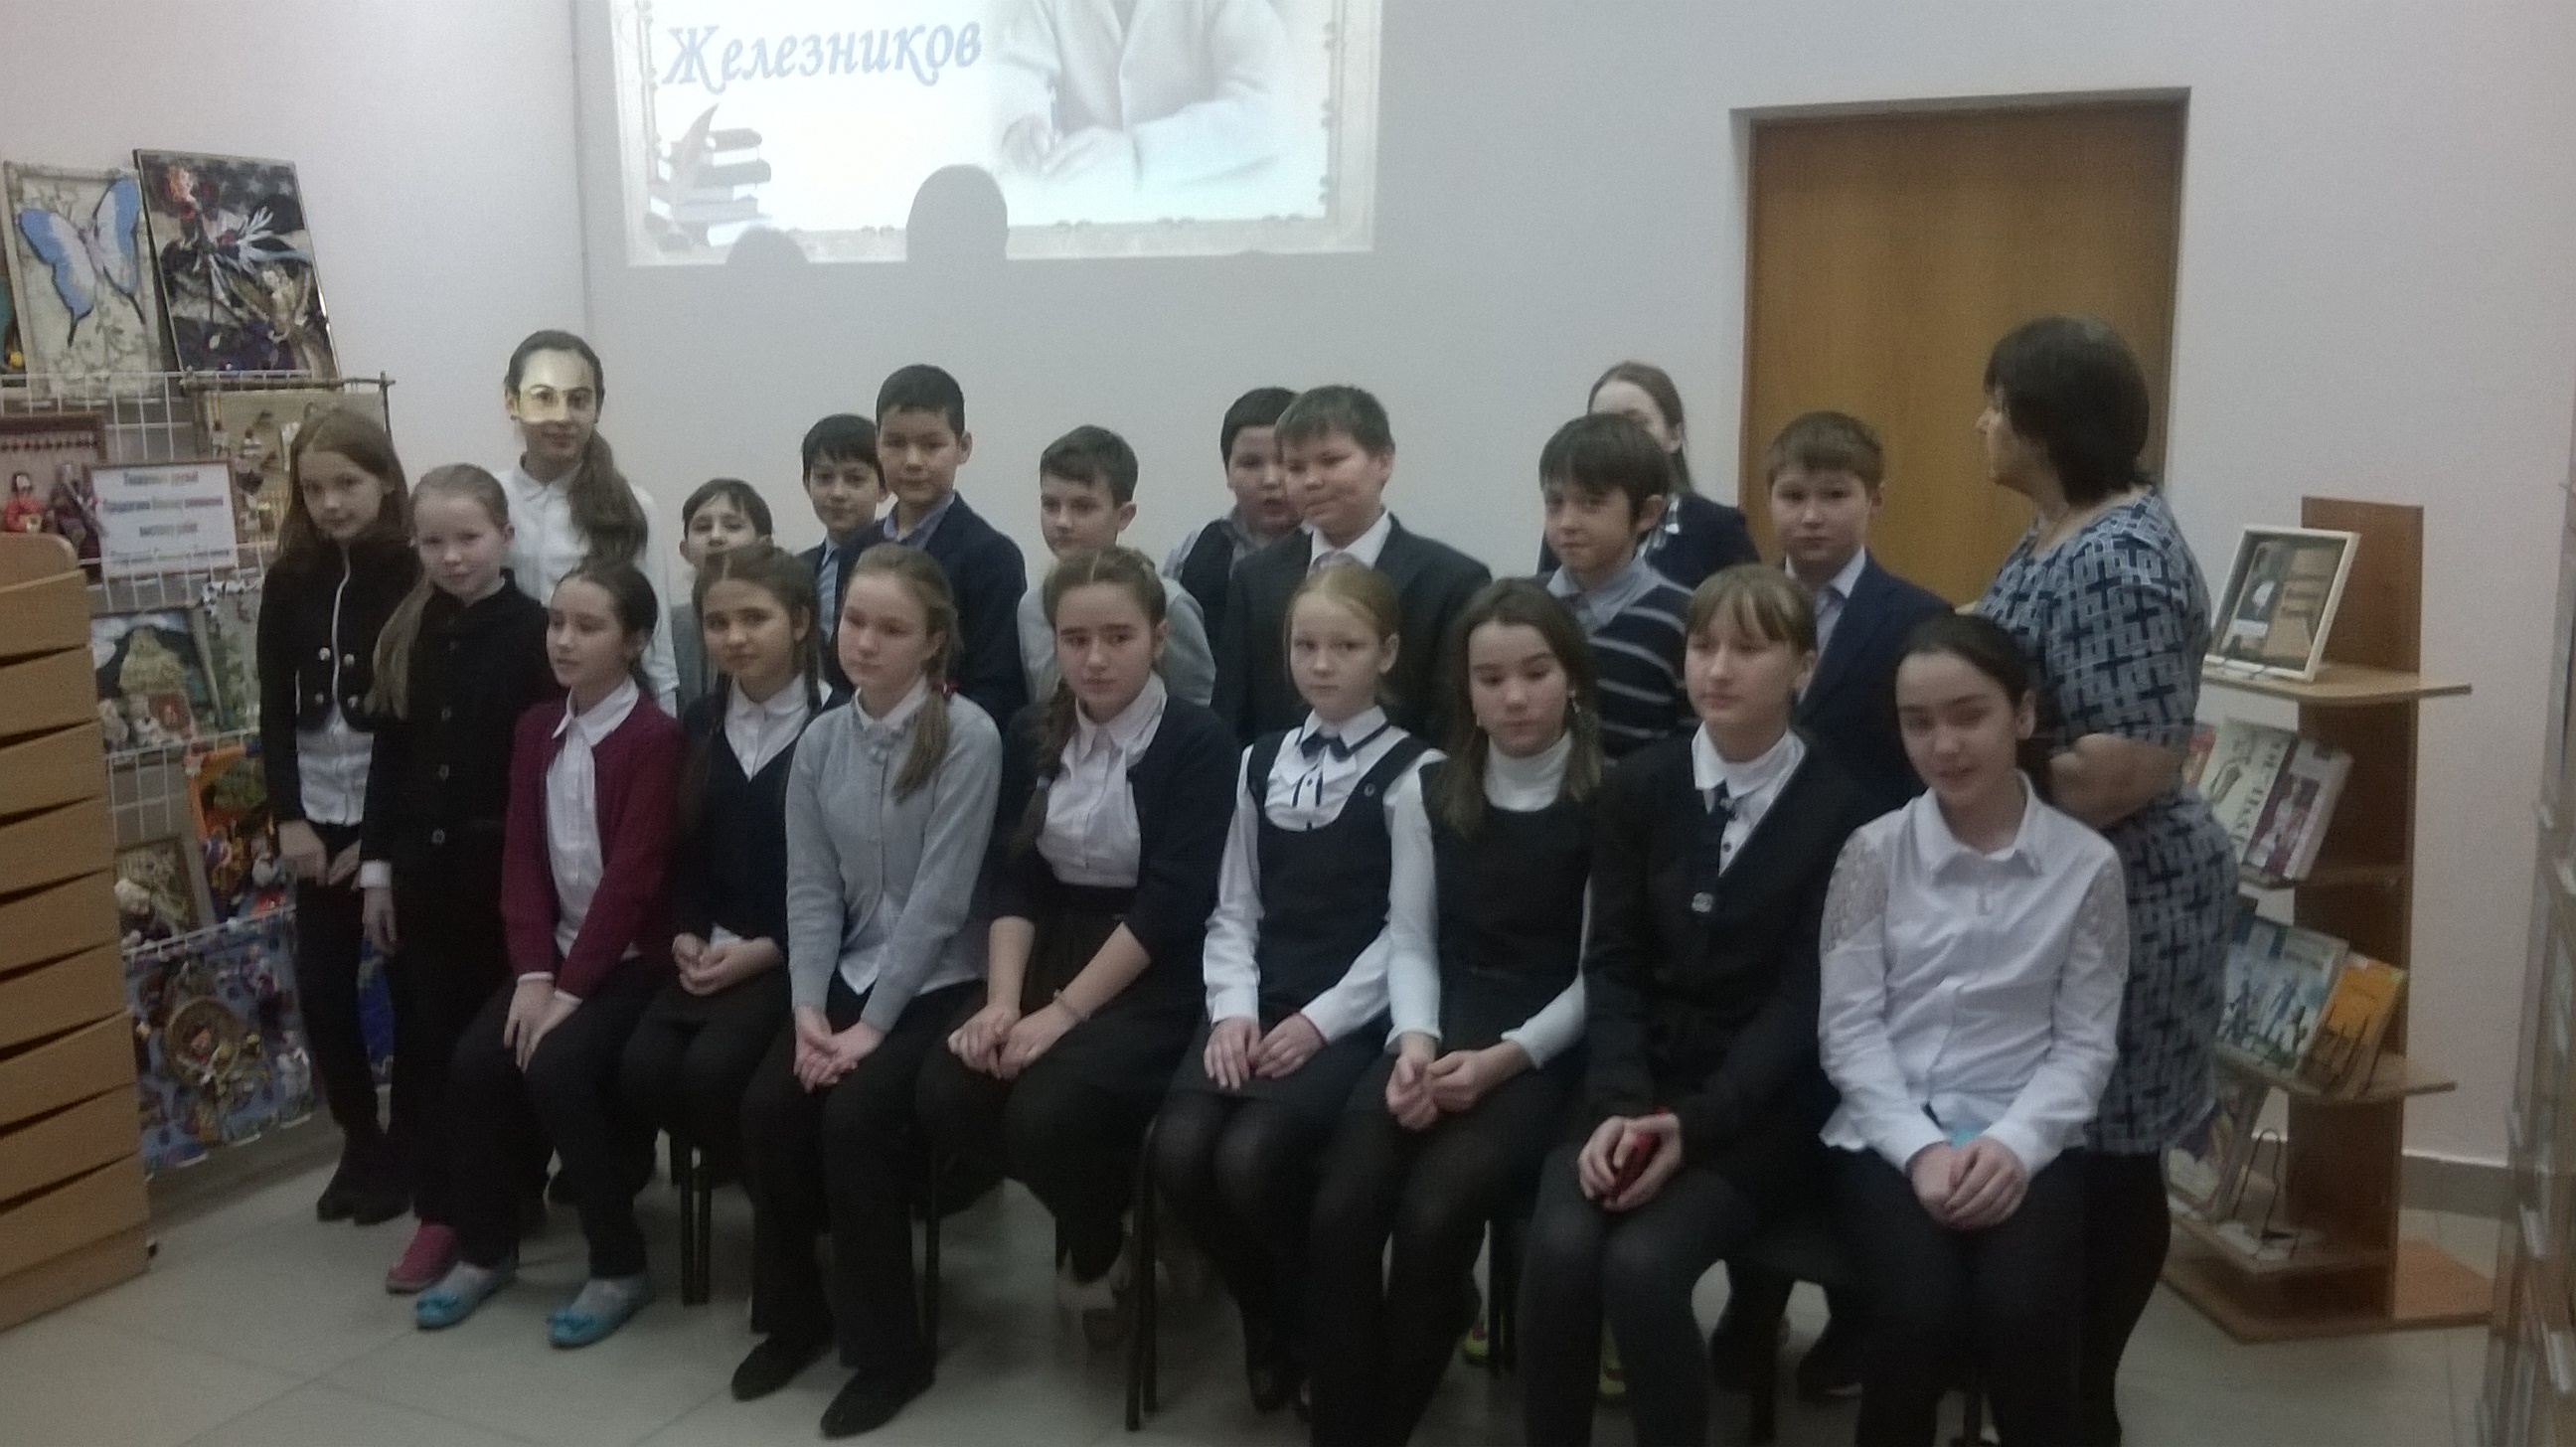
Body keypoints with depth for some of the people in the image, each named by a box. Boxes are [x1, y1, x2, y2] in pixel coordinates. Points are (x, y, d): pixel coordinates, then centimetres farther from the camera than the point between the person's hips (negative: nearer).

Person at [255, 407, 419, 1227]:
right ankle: (360, 1142, 22)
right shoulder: (290, 582, 5)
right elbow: (275, 708, 5)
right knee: (320, 984, 5)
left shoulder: (417, 578, -8)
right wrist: (288, 817, -4)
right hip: (319, 814, 4)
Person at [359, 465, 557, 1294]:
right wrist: (378, 866, 7)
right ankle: (440, 1209, 16)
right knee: (426, 1039, 7)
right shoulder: (407, 637, 8)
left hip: (504, 866, -5)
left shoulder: (535, 634, -9)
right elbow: (387, 758, 10)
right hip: (422, 867, 5)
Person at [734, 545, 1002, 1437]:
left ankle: (890, 1349, -3)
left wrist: (872, 1025, -18)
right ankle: (795, 1314, 10)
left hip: (940, 983, -5)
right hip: (847, 979, 5)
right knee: (768, 1105, -14)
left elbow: (938, 896, -18)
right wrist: (808, 1008, -11)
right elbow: (811, 887, 2)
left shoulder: (967, 737, -15)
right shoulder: (820, 741, 4)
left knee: (854, 1118, -23)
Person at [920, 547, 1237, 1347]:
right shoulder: (1031, 734, 6)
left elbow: (1170, 906, -16)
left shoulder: (1199, 742, -10)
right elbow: (1014, 879, 3)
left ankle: (1103, 1249, 7)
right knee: (947, 1095, -18)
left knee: (1048, 1111, -28)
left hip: (1158, 978, -5)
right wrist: (1003, 999, -13)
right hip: (1052, 950, 6)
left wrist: (1065, 1012, -21)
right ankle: (1104, 1212, 9)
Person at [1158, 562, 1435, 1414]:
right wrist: (1233, 1009, -5)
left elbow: (1406, 934, -7)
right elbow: (1234, 908, 11)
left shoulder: (1412, 773, -3)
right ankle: (1269, 1323, 10)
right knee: (1179, 1151, -19)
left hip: (1352, 1016, -5)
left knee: (1250, 1158, -26)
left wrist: (1319, 1022, -15)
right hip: (1260, 1002, 5)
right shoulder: (1260, 762, 14)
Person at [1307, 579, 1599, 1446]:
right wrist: (1416, 1040, -8)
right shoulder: (1433, 790, 11)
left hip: (1548, 1051, -4)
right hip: (1441, 1034, 4)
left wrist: (1504, 1057, -15)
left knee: (1432, 1212, -27)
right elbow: (1413, 940, 10)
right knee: (1341, 1211, -22)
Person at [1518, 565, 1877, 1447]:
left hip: (1767, 1104, -3)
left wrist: (1697, 1121, -20)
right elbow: (1613, 965, 2)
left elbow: (1805, 997, -9)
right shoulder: (1637, 787, 7)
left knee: (1642, 1263, -27)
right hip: (1642, 1079, 3)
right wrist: (1618, 1103, -15)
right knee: (1560, 1248, -24)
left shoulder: (1845, 808, -5)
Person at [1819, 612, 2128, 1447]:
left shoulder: (2087, 865, 2)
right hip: (1891, 1134, 0)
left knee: (2023, 1315, -26)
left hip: (2026, 1140, 1)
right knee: (1921, 1310, -26)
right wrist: (1921, 1148, -14)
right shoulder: (1874, 852, 1)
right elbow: (1848, 1026, -2)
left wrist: (2014, 1145, -14)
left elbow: (2085, 1042, 2)